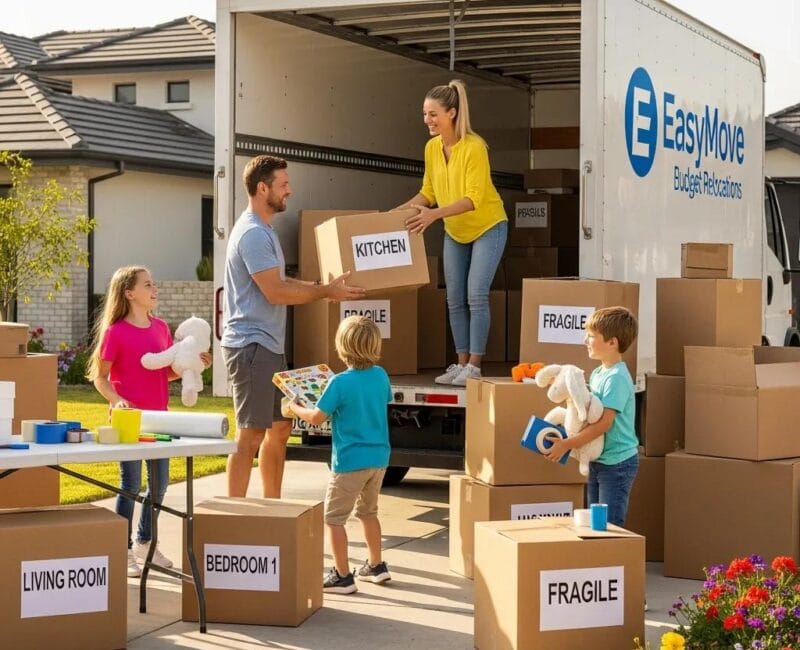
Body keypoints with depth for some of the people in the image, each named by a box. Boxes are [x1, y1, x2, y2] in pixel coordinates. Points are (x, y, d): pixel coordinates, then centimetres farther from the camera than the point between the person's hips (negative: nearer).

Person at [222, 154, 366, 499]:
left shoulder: (263, 230, 17)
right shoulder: (253, 234, -17)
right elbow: (276, 293, -19)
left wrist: (322, 286, 14)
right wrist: (325, 292, -9)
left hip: (269, 346, 11)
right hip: (251, 345, -11)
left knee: (280, 427, 15)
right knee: (251, 435, -9)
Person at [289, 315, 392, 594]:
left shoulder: (340, 382, -18)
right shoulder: (381, 376, 0)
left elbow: (317, 417, -13)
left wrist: (295, 408, 6)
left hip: (350, 461, -7)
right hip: (379, 458, 7)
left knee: (333, 517, 4)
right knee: (368, 511, 25)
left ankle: (342, 576, 4)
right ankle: (376, 565, 32)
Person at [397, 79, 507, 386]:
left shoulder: (474, 146, -24)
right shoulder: (431, 148, -4)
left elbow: (474, 198, -29)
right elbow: (428, 192, 6)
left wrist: (435, 214, -39)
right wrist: (399, 211, -7)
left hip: (487, 227, -7)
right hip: (455, 232, 7)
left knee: (476, 295, -11)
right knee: (454, 299, 5)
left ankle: (474, 367, -6)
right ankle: (461, 363, 13)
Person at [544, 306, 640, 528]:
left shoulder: (617, 378, -19)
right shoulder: (597, 373, 10)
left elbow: (604, 423, -24)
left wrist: (567, 444, -23)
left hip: (617, 462, -9)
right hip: (597, 460, 9)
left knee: (610, 525, -5)